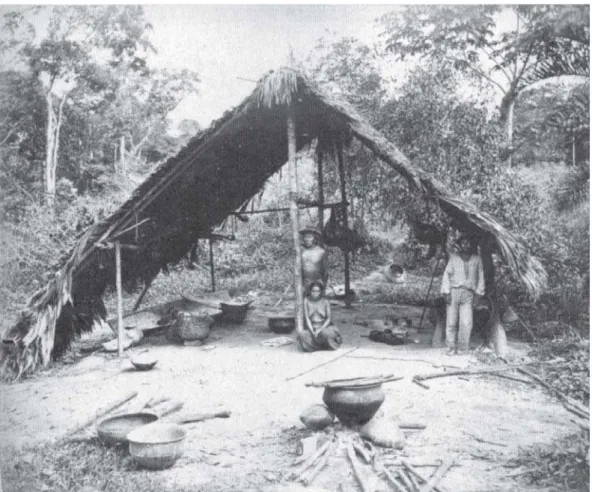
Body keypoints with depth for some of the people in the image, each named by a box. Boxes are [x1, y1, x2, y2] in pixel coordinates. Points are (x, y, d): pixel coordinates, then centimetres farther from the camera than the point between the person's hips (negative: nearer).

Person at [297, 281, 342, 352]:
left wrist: (319, 330, -19)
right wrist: (312, 331, -20)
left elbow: (328, 319, -4)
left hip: (324, 326, -2)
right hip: (311, 327, 2)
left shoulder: (325, 301, -3)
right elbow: (307, 318, -5)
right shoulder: (306, 301, -1)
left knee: (325, 333, -38)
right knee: (302, 335, -32)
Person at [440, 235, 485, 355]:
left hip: (468, 293, 1)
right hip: (454, 291, -1)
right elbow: (447, 274, 6)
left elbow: (480, 277, 14)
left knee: (467, 323, -10)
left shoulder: (476, 259, 10)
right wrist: (446, 292, -2)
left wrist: (478, 293, 8)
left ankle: (462, 349, 2)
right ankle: (451, 348, 10)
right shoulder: (454, 257, 6)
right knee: (451, 322, -1)